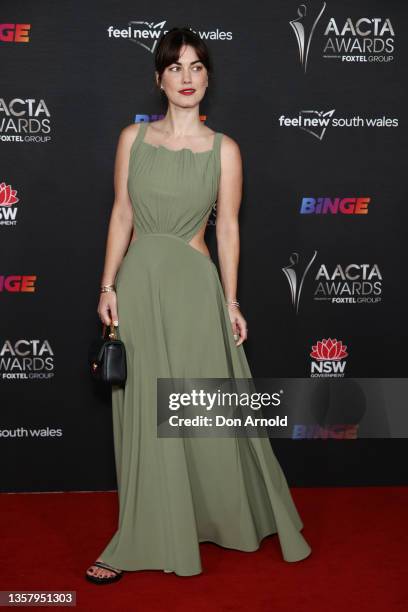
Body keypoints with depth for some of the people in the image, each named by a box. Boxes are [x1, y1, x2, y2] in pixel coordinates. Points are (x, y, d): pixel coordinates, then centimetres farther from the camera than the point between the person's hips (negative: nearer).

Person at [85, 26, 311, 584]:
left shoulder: (223, 149, 2)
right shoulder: (133, 138, 5)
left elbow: (228, 228, 2)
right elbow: (121, 215, 5)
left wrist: (230, 301, -1)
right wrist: (108, 286, -1)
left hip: (193, 285, -1)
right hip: (138, 282, 2)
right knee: (144, 413, 7)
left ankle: (242, 517, 29)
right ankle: (144, 541, 20)